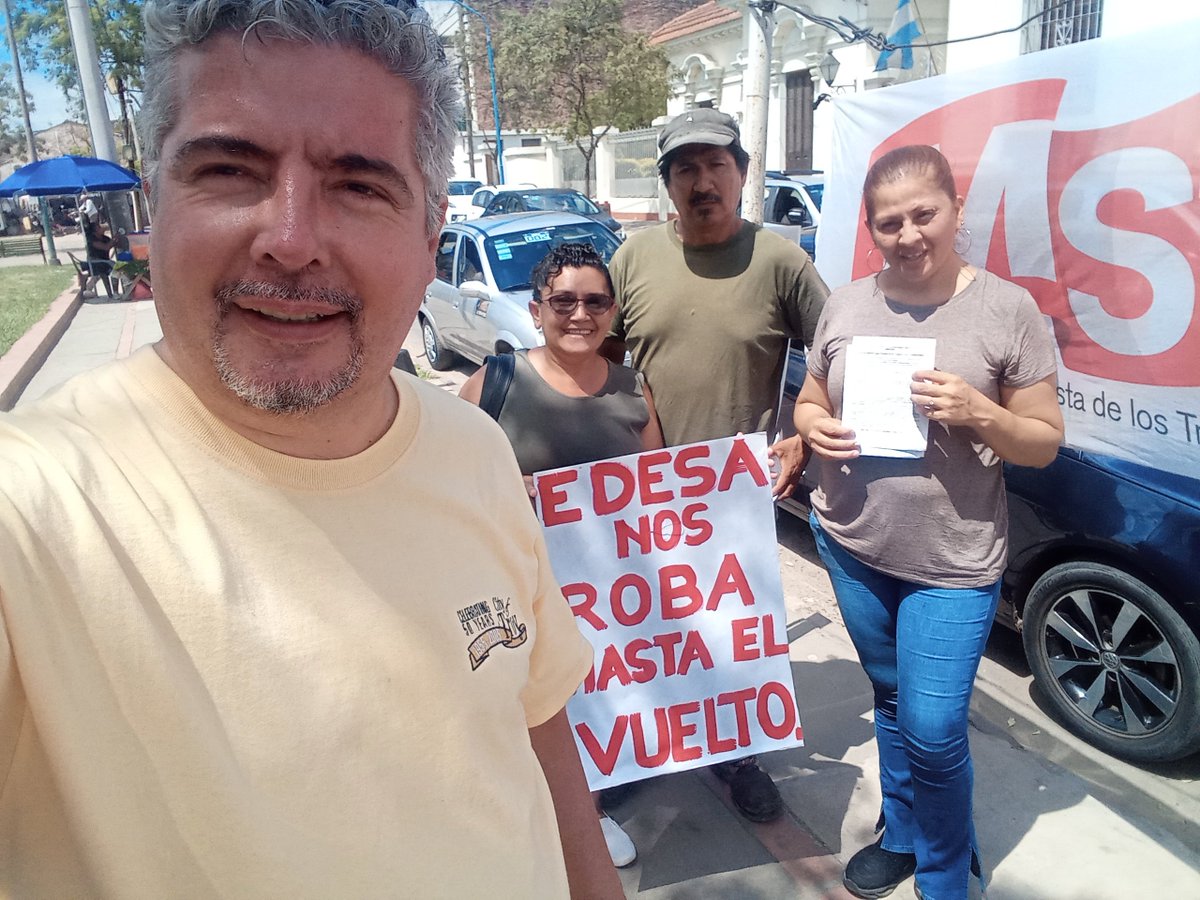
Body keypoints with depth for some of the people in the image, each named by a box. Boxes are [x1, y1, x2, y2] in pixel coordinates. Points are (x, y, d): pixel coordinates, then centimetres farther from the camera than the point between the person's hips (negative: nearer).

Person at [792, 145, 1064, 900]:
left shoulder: (1008, 309, -9)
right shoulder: (846, 303, 2)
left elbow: (1046, 442, -5)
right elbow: (809, 401, 11)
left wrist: (979, 414, -24)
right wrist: (816, 428, -12)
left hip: (954, 563, -4)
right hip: (852, 547, 4)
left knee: (933, 731, -1)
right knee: (891, 701, 20)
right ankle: (901, 836, 43)